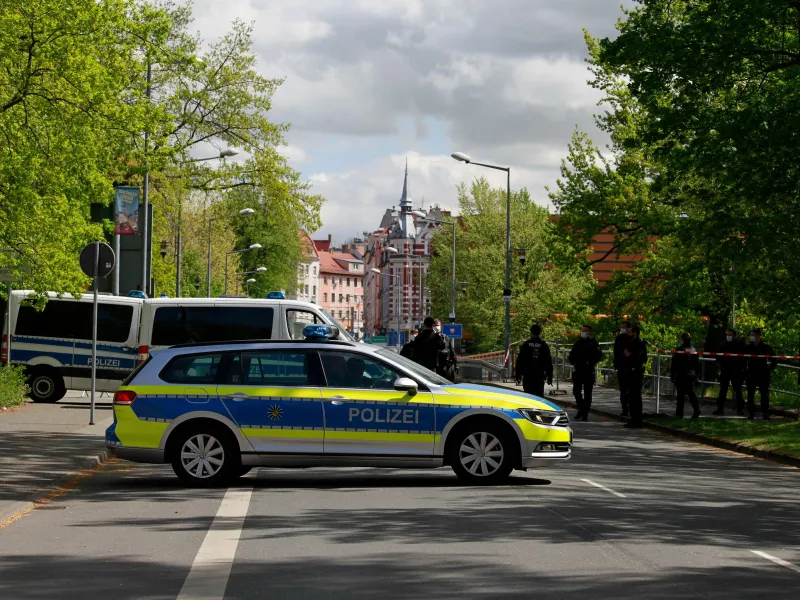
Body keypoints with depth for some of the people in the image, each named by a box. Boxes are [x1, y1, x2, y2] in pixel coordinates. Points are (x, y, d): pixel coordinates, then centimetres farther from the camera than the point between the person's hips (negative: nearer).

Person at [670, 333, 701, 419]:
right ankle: (697, 409, -7)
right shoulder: (694, 350, 6)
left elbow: (674, 364, -9)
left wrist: (672, 375, -2)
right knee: (691, 392, 8)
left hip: (680, 376, -5)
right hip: (691, 376, 5)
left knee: (680, 394, 0)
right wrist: (696, 375, 19)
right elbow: (697, 364, 11)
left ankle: (679, 413, 3)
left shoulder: (679, 350, -11)